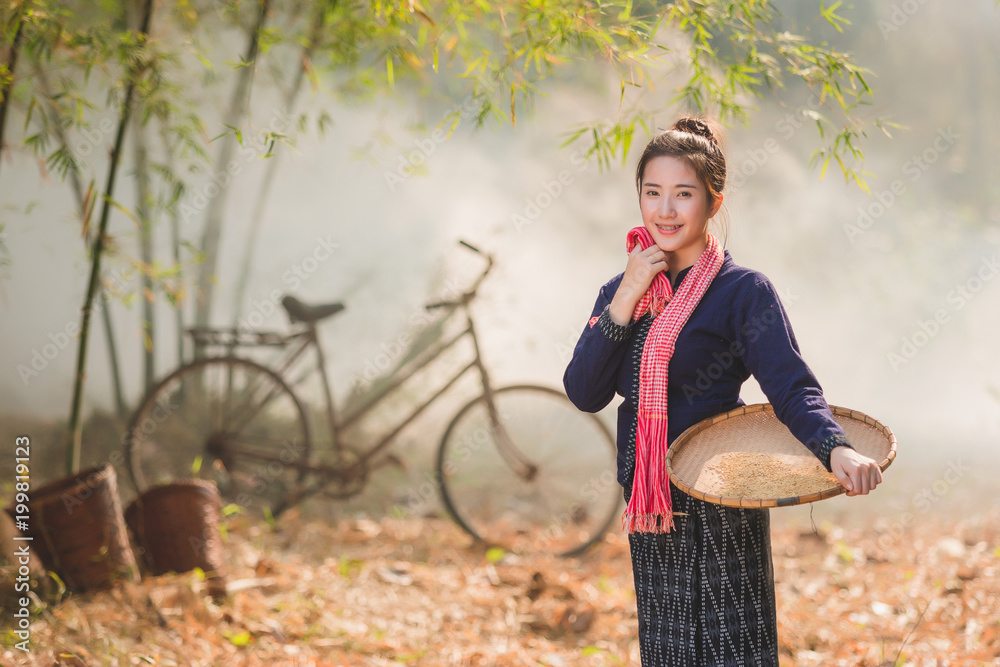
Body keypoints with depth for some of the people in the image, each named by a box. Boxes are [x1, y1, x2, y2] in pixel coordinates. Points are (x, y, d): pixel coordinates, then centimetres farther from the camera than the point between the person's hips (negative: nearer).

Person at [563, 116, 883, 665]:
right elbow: (584, 393, -3)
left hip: (720, 508, -6)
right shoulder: (621, 291, 7)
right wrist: (625, 303, -14)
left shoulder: (742, 291, -9)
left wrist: (837, 449, -38)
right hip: (648, 502, 6)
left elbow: (791, 386, -19)